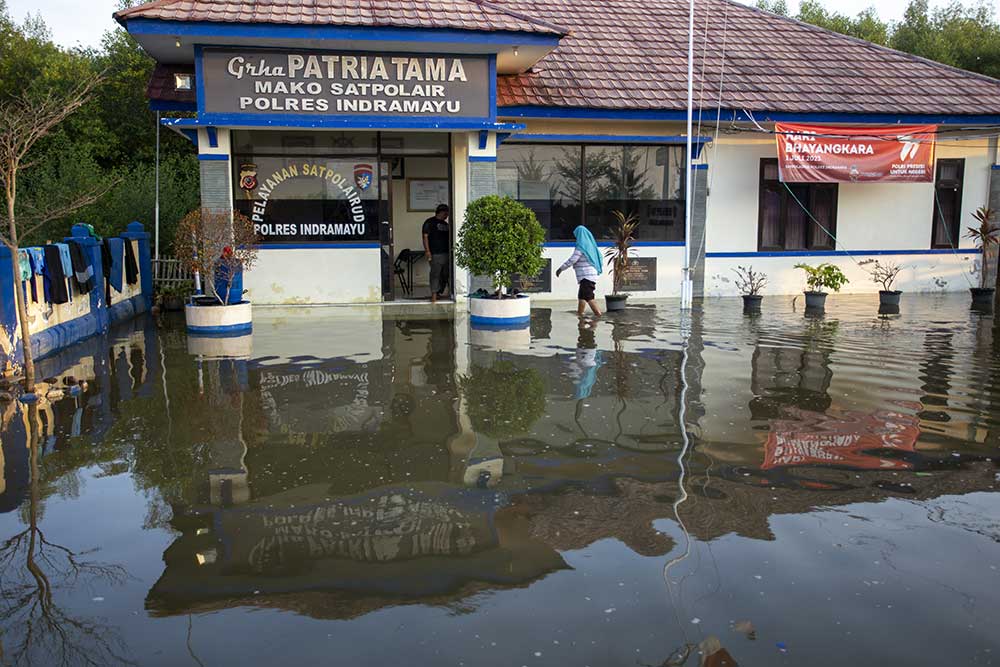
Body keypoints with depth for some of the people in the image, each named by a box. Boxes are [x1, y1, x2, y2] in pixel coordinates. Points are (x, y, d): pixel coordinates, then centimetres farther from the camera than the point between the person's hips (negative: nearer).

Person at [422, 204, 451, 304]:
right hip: (435, 253, -7)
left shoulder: (446, 224, 21)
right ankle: (434, 296, -9)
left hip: (446, 253, 7)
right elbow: (425, 236, -7)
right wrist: (427, 250, -16)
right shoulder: (429, 222, -1)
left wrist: (450, 251, 19)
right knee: (435, 274, -9)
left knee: (445, 275, 7)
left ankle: (440, 293, 18)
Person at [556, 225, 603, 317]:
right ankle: (579, 313, 18)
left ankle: (598, 314, -16)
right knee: (581, 296, 14)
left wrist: (561, 269, -5)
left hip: (586, 276, -9)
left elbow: (571, 260, -14)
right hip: (592, 274, 9)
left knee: (588, 297, -11)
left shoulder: (581, 247, -12)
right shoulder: (590, 245, 13)